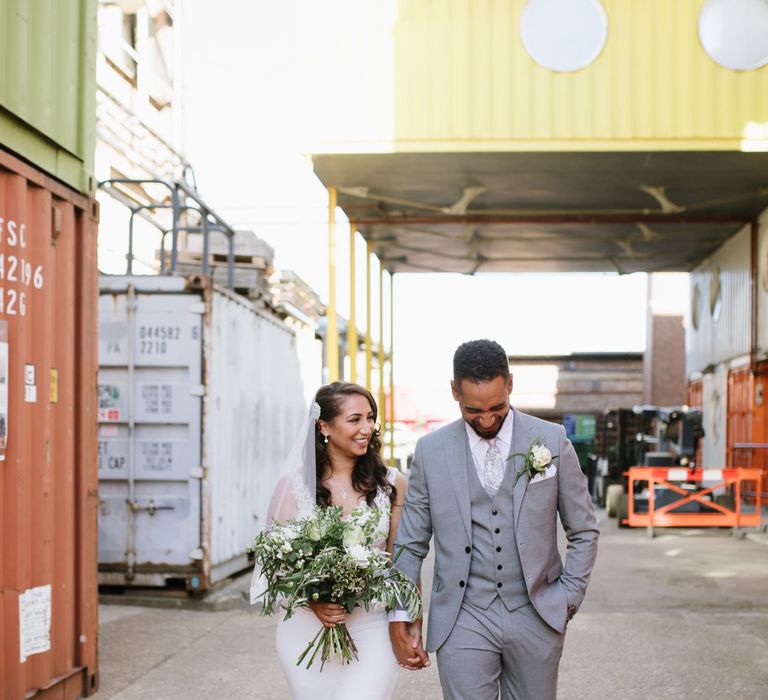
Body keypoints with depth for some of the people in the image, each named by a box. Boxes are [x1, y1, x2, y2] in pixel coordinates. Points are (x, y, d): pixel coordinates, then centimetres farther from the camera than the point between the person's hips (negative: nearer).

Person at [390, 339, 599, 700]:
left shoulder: (552, 440, 0)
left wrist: (568, 598, 1)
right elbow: (410, 544, 5)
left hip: (536, 616, 1)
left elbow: (583, 532, 8)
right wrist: (400, 616, -1)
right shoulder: (431, 451, 0)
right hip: (462, 621, -1)